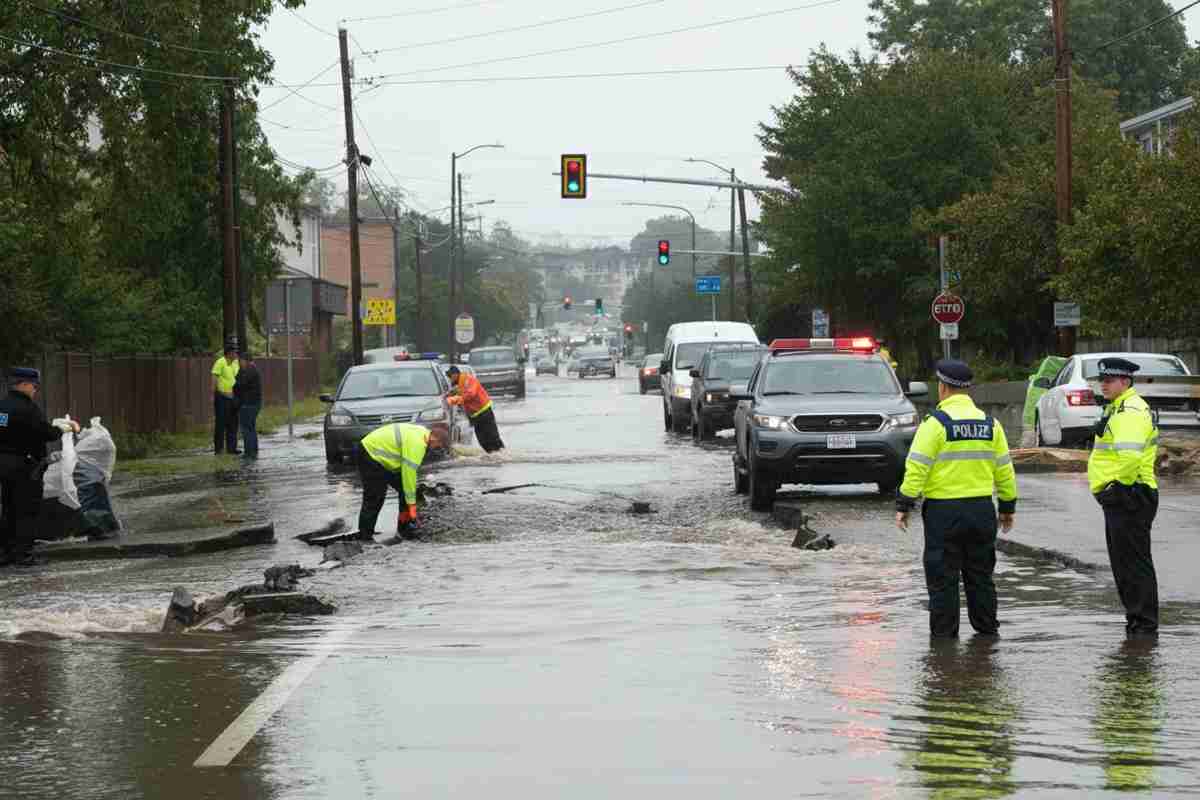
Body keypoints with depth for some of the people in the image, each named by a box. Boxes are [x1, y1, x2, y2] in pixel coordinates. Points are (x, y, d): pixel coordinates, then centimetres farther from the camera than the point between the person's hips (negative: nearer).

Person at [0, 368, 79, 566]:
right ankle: (23, 553, -2)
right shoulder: (27, 408, -17)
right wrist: (61, 429, 1)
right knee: (27, 510, -1)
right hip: (25, 466, -8)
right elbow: (46, 433, -19)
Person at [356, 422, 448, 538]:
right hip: (370, 456, -10)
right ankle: (364, 536, -1)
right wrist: (412, 504, -19)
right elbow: (409, 473, -26)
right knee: (374, 498, -10)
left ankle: (404, 528, 12)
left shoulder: (422, 433, 5)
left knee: (404, 489, 6)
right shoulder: (416, 443, -27)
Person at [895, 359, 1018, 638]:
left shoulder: (936, 423, -9)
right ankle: (987, 629, 19)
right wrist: (1008, 507, 20)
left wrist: (904, 505, -7)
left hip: (943, 511, -5)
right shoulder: (989, 424, 7)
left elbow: (917, 468, -13)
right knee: (980, 575, 15)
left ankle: (944, 634, 4)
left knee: (942, 578, 2)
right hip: (981, 509, 5)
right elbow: (1004, 470, 11)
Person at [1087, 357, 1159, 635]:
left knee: (1135, 562, -8)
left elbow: (1130, 456, -29)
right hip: (1120, 500, 11)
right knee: (1122, 560, 15)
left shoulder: (1130, 411, -16)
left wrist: (1117, 486, -18)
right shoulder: (1119, 408, 20)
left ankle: (1144, 623, -6)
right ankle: (1136, 617, 22)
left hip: (1128, 497, -11)